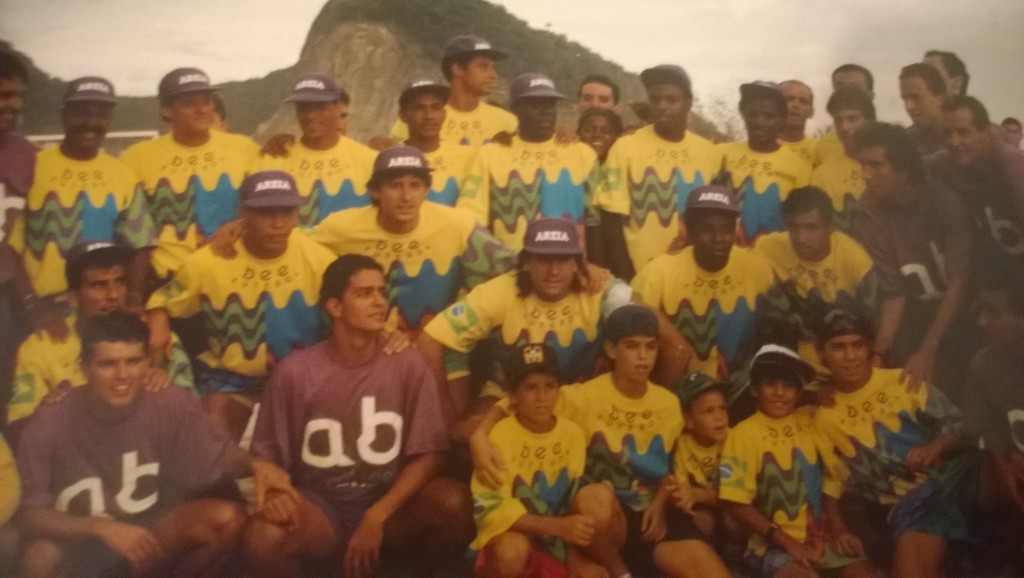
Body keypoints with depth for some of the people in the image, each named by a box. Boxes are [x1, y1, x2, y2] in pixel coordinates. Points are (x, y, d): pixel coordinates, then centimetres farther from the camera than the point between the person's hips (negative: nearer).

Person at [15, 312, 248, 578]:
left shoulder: (173, 406, -14)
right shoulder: (50, 424, -18)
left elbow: (226, 461, -13)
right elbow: (30, 515, -17)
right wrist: (102, 528, -34)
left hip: (147, 534, 2)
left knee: (227, 517, -24)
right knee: (42, 556, -36)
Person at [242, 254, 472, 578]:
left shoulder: (407, 364, -6)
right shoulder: (295, 372, -7)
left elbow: (428, 455, -6)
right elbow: (265, 455, 0)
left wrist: (376, 517, -18)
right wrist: (273, 490, -23)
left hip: (390, 505, 1)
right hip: (319, 506, -1)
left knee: (456, 504, -29)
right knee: (263, 538, -33)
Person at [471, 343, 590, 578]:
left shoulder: (573, 434, -4)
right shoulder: (500, 434, -16)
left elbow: (579, 498, 2)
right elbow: (491, 507, -21)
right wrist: (558, 526, -30)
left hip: (556, 542, 4)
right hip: (510, 536, -4)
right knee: (513, 551, -36)